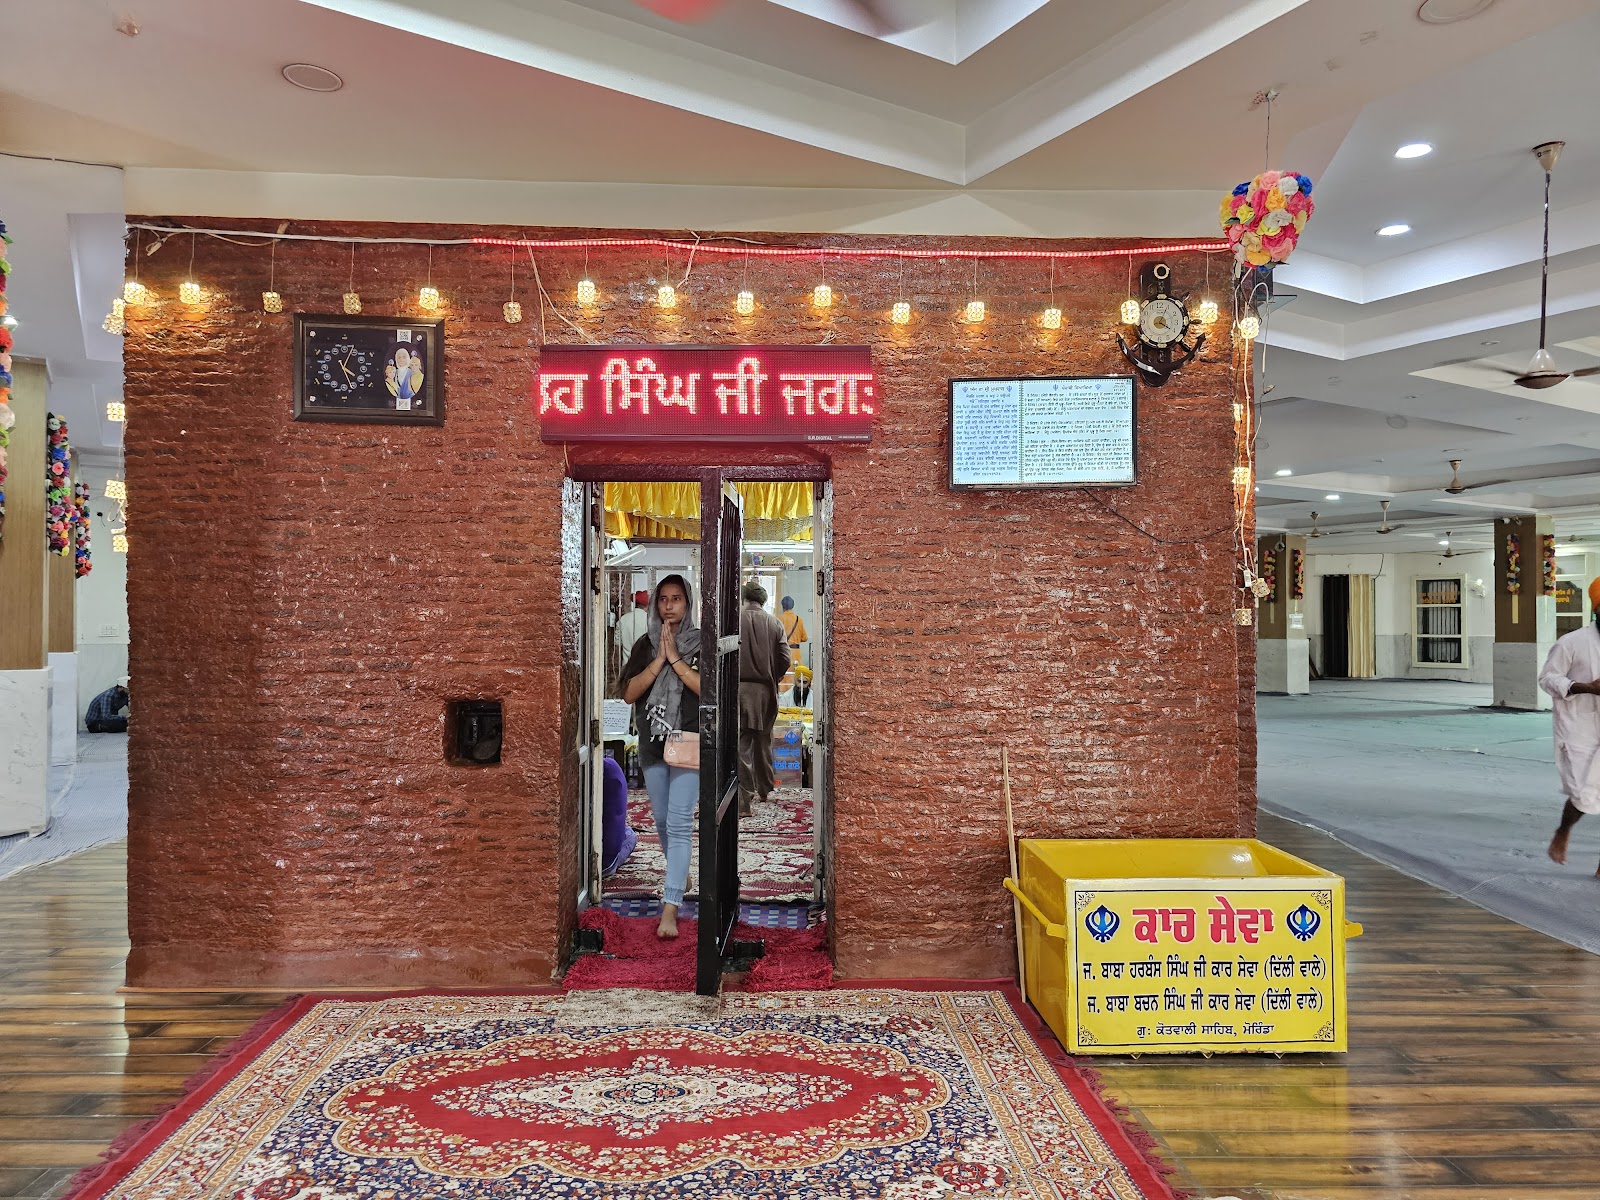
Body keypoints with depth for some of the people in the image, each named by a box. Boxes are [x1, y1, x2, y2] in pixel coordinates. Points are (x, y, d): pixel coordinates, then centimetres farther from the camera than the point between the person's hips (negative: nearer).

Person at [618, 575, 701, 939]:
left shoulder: (701, 643, -2)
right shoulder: (645, 644, 7)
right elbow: (629, 693, -1)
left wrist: (676, 660, -16)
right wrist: (659, 661, -12)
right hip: (652, 745, 4)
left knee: (679, 823, -11)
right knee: (662, 821, 16)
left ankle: (670, 908, -13)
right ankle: (680, 877, 39)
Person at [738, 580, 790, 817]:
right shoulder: (774, 623, 3)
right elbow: (785, 658, -1)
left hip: (739, 688, -3)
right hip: (766, 691, 4)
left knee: (742, 743, -4)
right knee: (763, 740, 20)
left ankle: (746, 800, -9)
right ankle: (764, 789, 34)